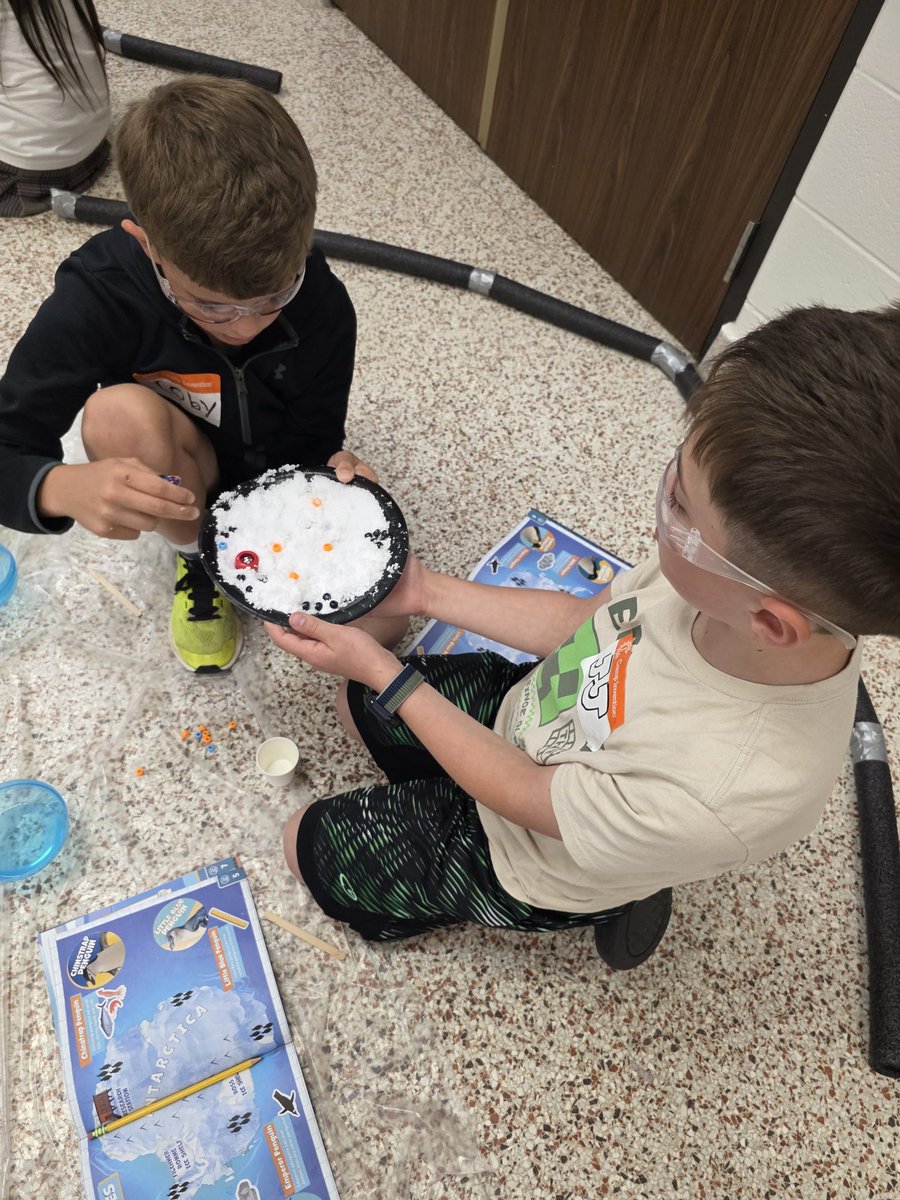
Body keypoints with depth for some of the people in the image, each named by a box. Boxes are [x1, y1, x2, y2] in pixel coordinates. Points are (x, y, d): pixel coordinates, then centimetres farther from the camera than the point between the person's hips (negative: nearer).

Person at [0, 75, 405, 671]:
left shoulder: (322, 305, -25)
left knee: (382, 620, -18)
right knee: (121, 412, -35)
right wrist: (65, 487, -48)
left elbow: (313, 440, -14)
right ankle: (197, 559, -5)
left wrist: (334, 468, -38)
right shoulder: (96, 298, -28)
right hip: (178, 484, 0)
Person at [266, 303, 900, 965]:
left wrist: (382, 671, -18)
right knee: (359, 702, 18)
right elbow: (582, 619, -8)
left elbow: (525, 796, -25)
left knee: (309, 844, 12)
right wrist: (422, 590, -6)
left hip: (526, 857, -5)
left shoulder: (719, 793, -44)